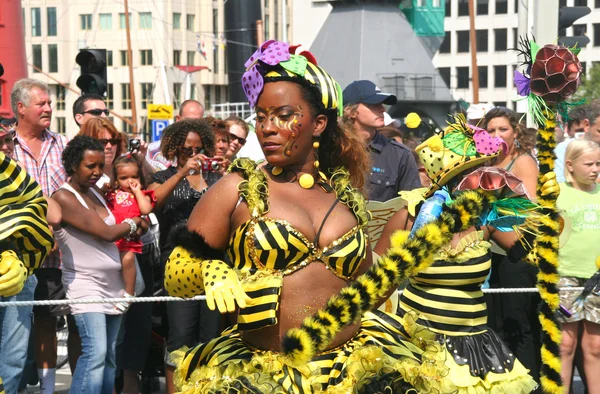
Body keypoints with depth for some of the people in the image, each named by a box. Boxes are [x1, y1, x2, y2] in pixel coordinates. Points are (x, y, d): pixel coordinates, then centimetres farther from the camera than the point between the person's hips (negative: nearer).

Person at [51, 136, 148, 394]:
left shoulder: (94, 193, 13)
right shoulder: (64, 198, -12)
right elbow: (106, 233, -16)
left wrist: (131, 230, -6)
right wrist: (133, 223, 1)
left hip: (113, 285, 8)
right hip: (85, 286, -8)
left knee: (109, 357, 4)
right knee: (95, 352, -19)